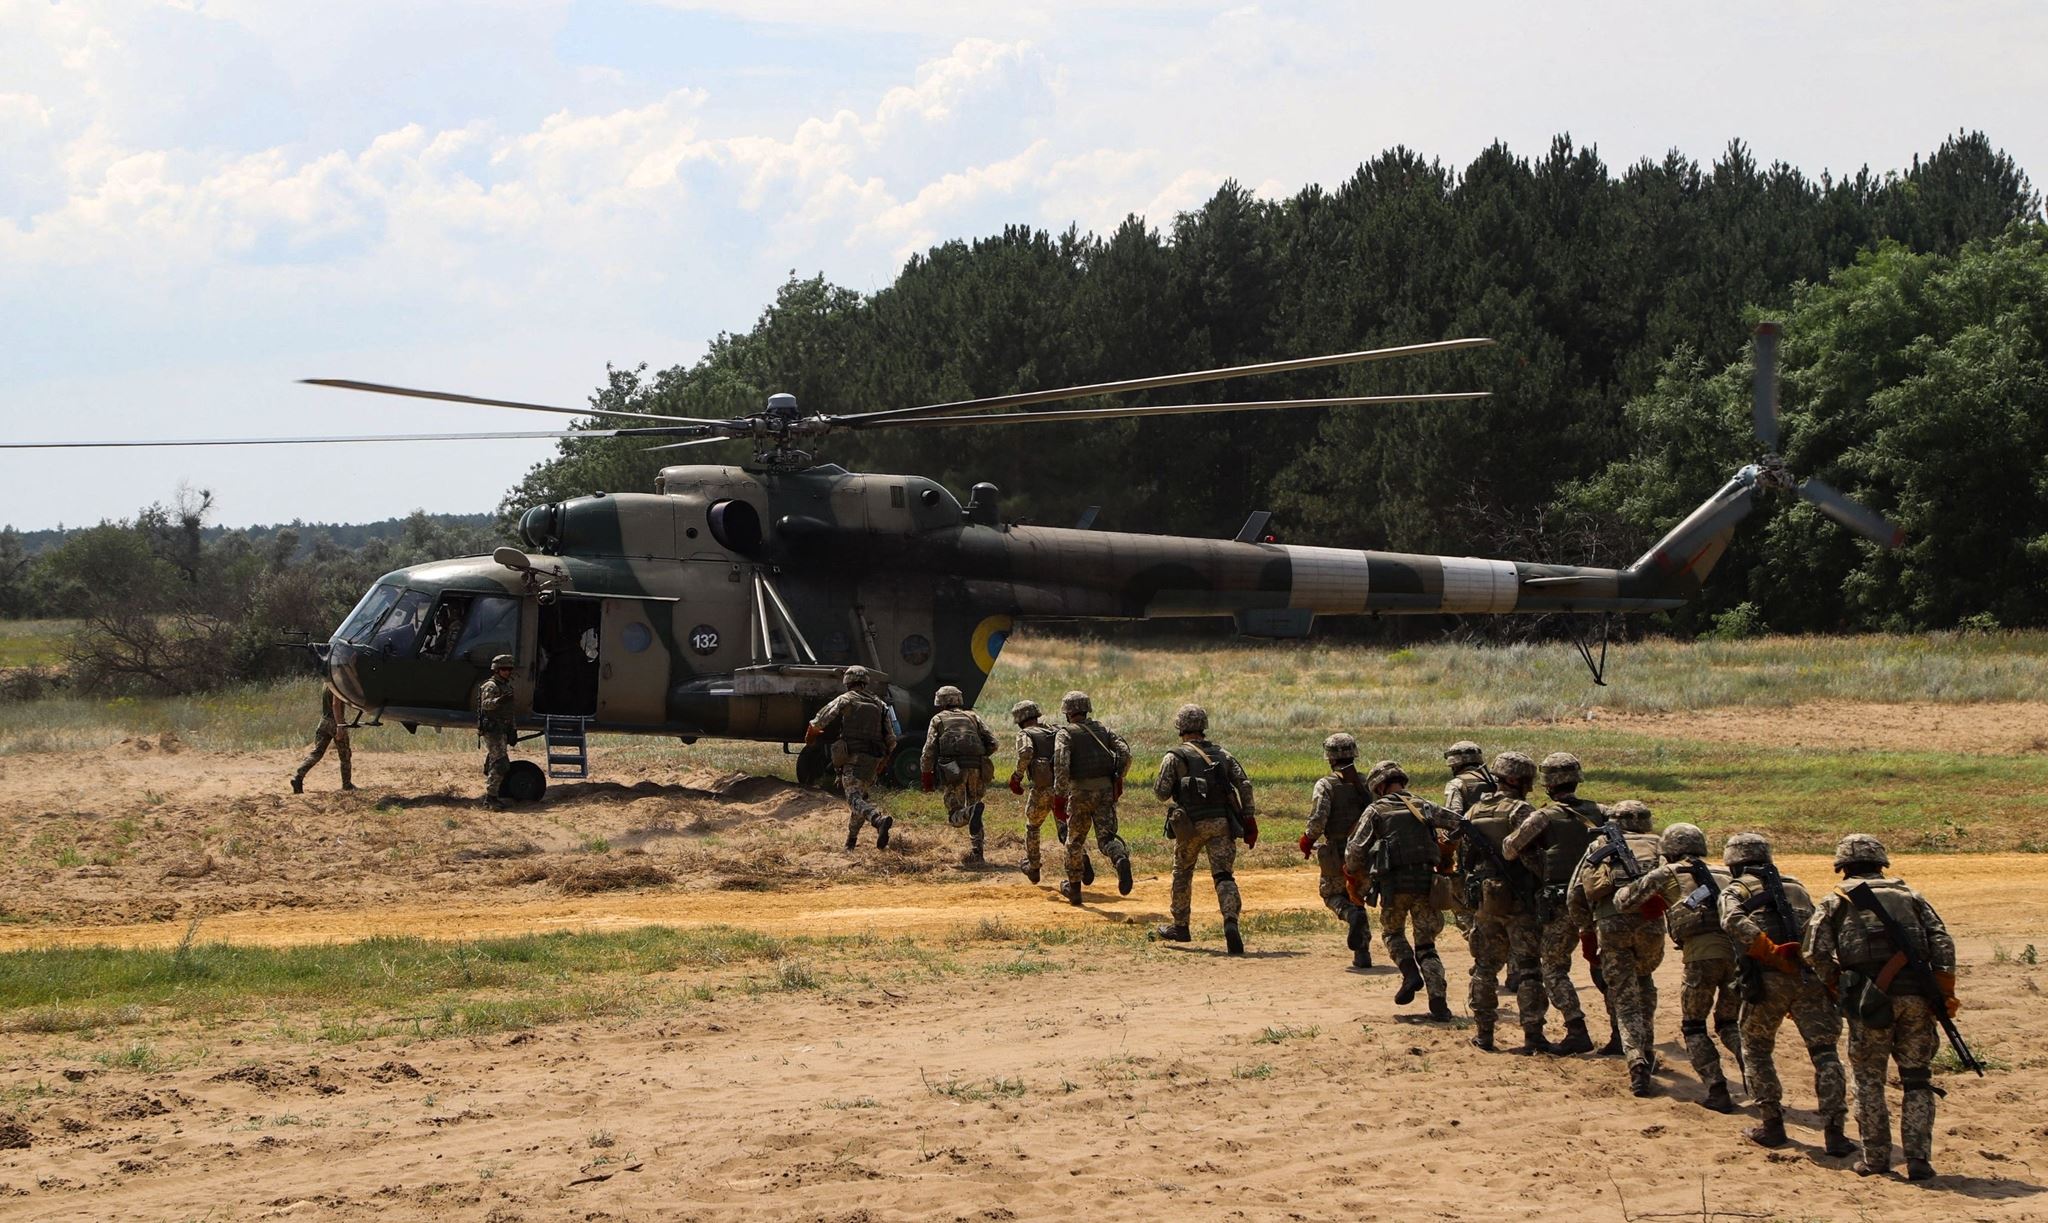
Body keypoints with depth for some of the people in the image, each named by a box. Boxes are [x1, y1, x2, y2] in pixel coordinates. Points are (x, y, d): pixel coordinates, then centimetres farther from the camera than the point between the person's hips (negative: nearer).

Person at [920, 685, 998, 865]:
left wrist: (926, 776, 13)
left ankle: (972, 812, -33)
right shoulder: (972, 716, 20)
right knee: (973, 805, 17)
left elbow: (929, 751, 4)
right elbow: (992, 742, 10)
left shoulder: (938, 720, 14)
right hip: (977, 769, 3)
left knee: (955, 816, 1)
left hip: (954, 771, -3)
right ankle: (975, 854, 7)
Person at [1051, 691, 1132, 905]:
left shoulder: (1065, 733, -2)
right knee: (1106, 836, -2)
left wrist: (1059, 795, -16)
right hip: (1106, 790, 2)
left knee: (1075, 839, 15)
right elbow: (1125, 752, 0)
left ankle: (1074, 888, 25)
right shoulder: (1103, 729, 11)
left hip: (1080, 792, -2)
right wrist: (1118, 778, 13)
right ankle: (1121, 858, -37)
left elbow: (1061, 763, -17)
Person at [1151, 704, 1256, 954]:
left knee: (1182, 872, 19)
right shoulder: (1223, 755, 12)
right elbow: (1244, 784, 3)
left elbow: (1162, 793, -4)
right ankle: (1231, 922, -27)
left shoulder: (1175, 757, 1)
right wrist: (1249, 819, 4)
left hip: (1190, 824, -2)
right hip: (1222, 823, 2)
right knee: (1223, 875, -3)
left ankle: (1179, 926, 28)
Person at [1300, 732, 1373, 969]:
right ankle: (1362, 953, 9)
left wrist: (1308, 841, -1)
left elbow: (1318, 819, -18)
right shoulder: (1366, 783, 4)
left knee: (1332, 894, 16)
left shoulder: (1326, 785, -9)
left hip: (1336, 853, -4)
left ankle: (1351, 914, -19)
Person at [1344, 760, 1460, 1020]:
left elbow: (1355, 851, -1)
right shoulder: (1423, 806, 13)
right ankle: (1439, 1002, -4)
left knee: (1392, 932, 23)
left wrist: (1354, 883, 12)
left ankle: (1410, 973, -3)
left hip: (1393, 882, -2)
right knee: (1426, 944, 10)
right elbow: (1459, 825, 8)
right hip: (1425, 881, 2)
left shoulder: (1375, 811, 4)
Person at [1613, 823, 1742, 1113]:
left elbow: (1625, 902, 18)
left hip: (1702, 956, -4)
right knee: (1729, 1024, 21)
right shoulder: (1725, 874, 25)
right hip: (1738, 952, 4)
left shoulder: (1667, 874, 14)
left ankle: (1717, 1092, 3)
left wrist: (1622, 892, 40)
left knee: (1693, 1027, 14)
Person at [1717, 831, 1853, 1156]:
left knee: (1756, 1049, 17)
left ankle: (1771, 1123, 15)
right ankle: (1834, 1131, -5)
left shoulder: (1735, 890, 12)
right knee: (1824, 1051, 4)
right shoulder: (1795, 887, 27)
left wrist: (1771, 950, -14)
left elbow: (1734, 922, -10)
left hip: (1769, 976, -2)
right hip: (1811, 975, 3)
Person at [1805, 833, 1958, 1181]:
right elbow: (1942, 942, 7)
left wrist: (1839, 987, 13)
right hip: (1916, 995, 2)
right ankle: (1918, 1159, 3)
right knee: (1916, 1078, 11)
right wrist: (1946, 995, 3)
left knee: (1869, 1077, 12)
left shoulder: (1835, 901, 12)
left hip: (1870, 998, -2)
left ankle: (1875, 1157, 11)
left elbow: (1817, 951, -1)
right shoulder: (1909, 895, 19)